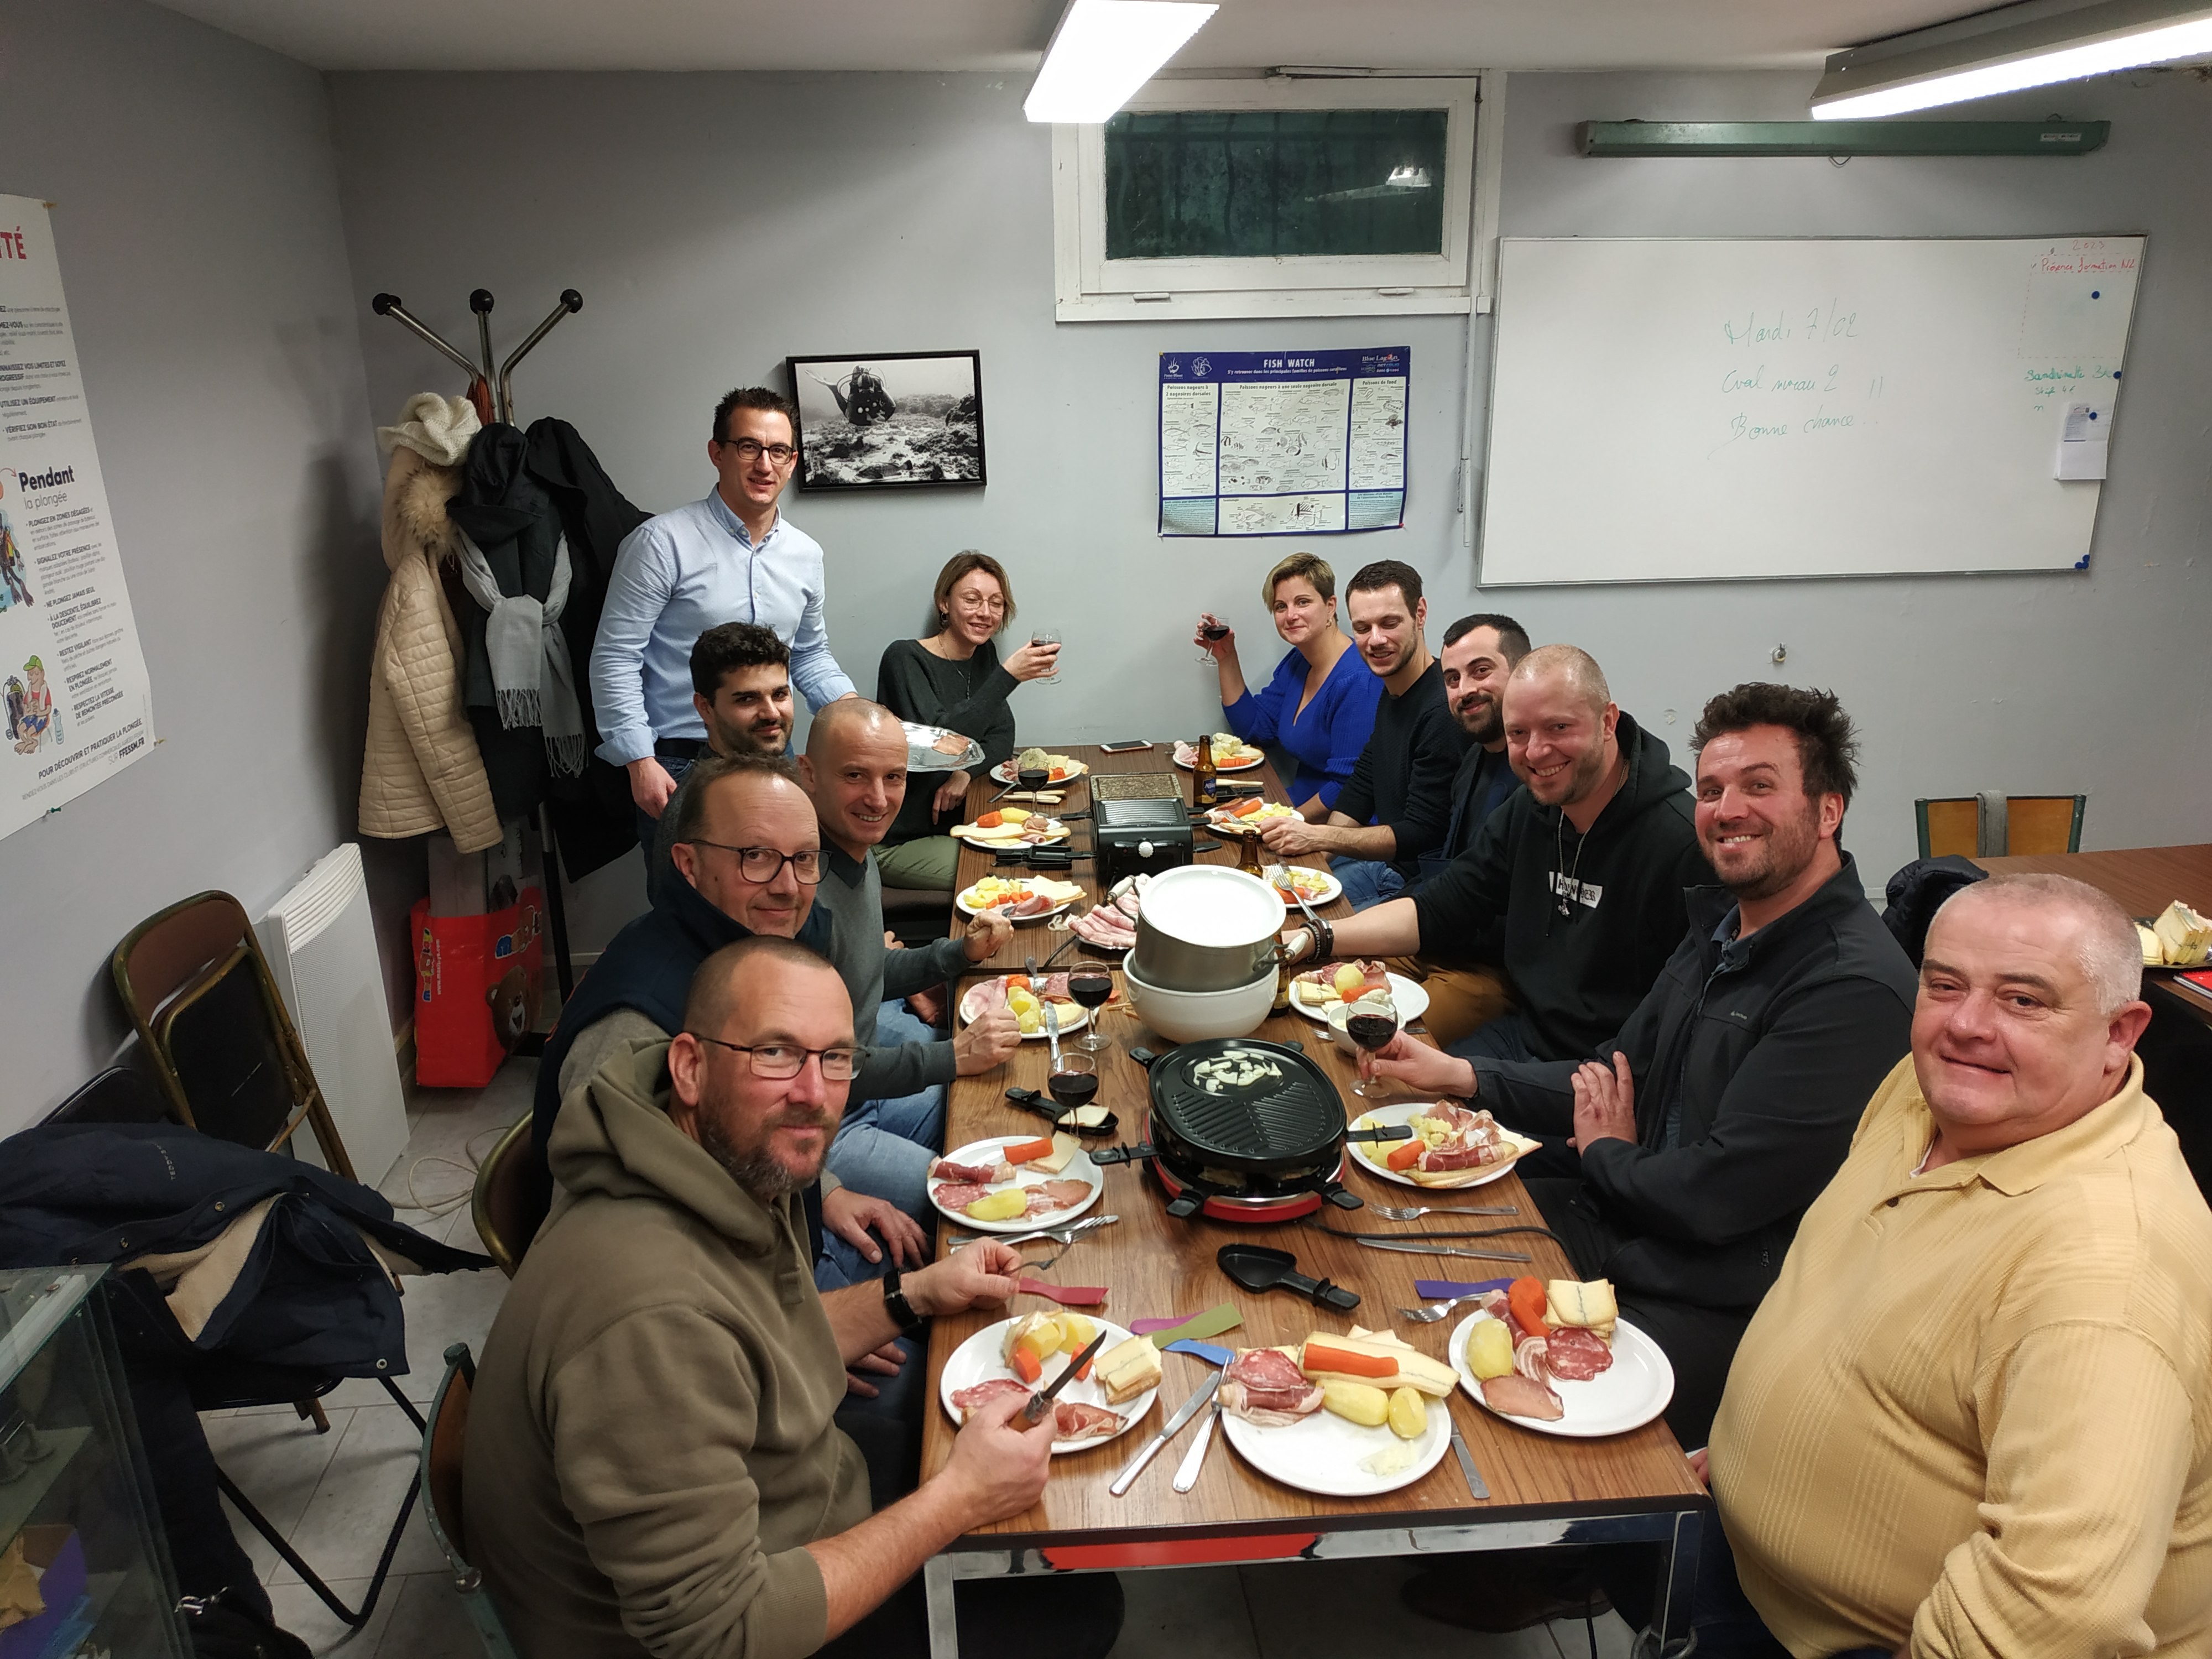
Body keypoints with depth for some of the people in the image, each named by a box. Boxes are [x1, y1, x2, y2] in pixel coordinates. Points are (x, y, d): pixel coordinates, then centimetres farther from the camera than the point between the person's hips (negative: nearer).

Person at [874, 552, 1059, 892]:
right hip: (898, 842, -7)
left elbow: (1002, 738, 6)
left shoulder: (983, 653, 9)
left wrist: (966, 772, -16)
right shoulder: (904, 658, -14)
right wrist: (1008, 676, -33)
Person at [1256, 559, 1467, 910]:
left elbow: (1421, 835, -22)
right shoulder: (1391, 695, 9)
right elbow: (1361, 788, 14)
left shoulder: (1442, 711, -23)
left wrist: (1319, 837, -24)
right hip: (1384, 864, 9)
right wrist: (1310, 853, 1)